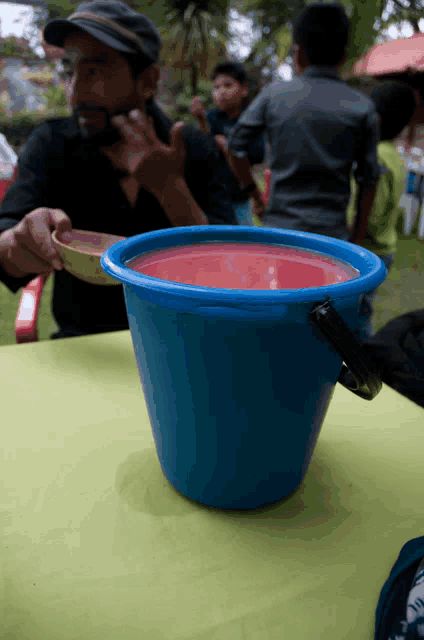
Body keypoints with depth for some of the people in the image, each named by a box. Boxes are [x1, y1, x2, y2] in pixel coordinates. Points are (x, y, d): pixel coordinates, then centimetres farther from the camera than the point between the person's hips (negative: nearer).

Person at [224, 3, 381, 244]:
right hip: (331, 234, 0)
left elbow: (236, 146, 0)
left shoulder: (274, 93, 1)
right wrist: (358, 237, 9)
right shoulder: (363, 107, 1)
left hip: (279, 226, 1)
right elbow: (369, 179, 1)